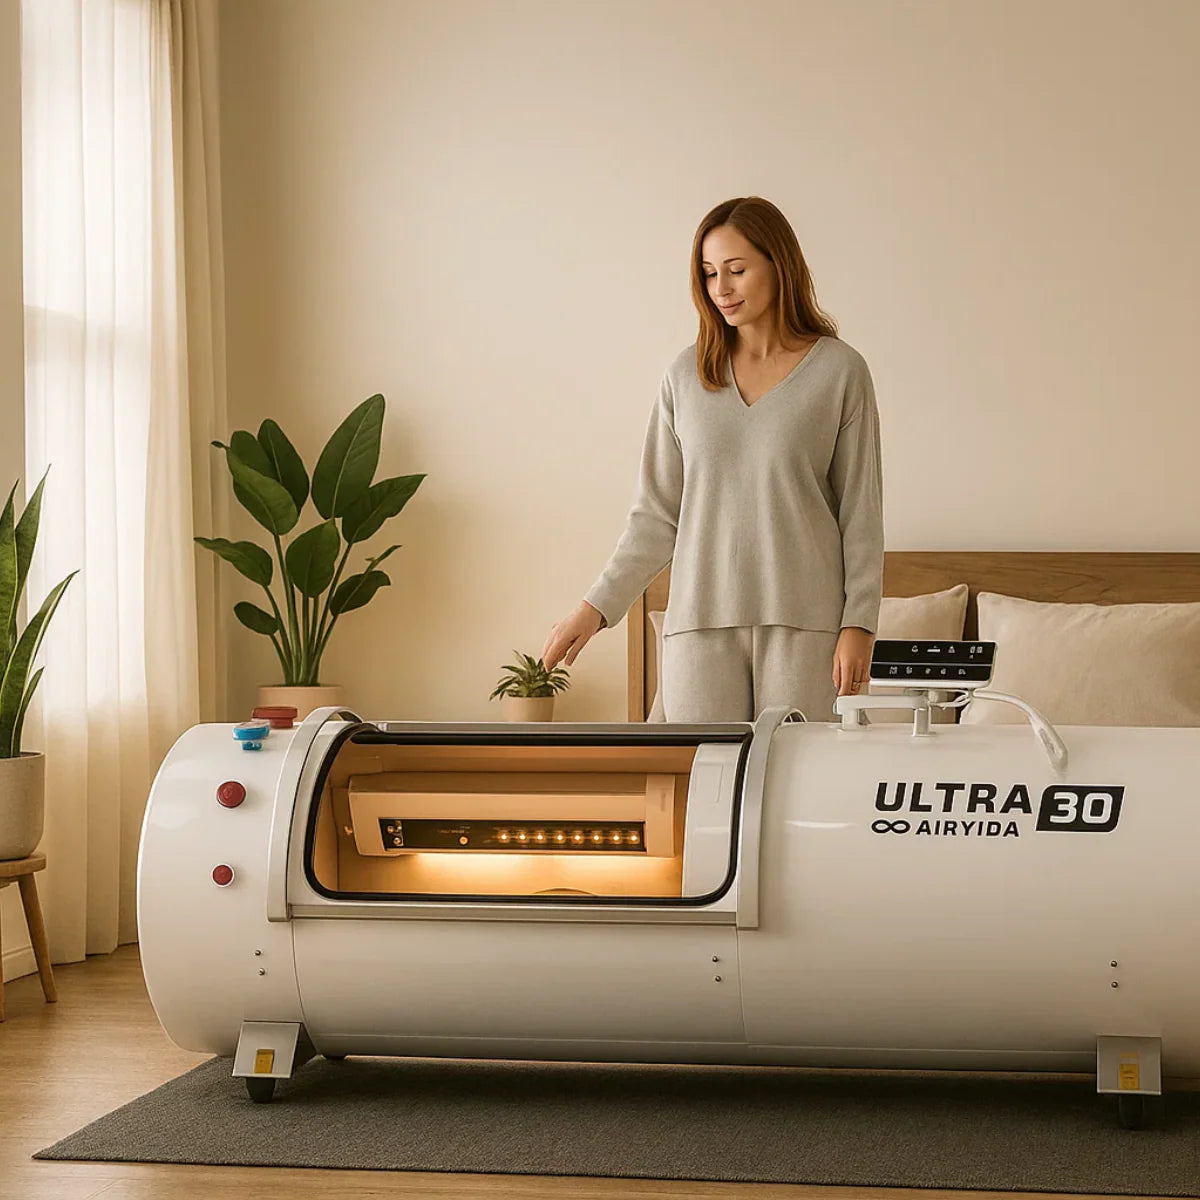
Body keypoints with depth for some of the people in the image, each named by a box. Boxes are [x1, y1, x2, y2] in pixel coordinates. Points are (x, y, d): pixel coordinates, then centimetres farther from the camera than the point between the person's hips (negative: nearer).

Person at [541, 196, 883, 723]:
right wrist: (596, 606, 3)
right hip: (702, 616, 2)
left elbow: (860, 511, 1)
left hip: (804, 619, -2)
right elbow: (657, 513, 10)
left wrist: (858, 624, -5)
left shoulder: (839, 370, 1)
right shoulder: (686, 375, 8)